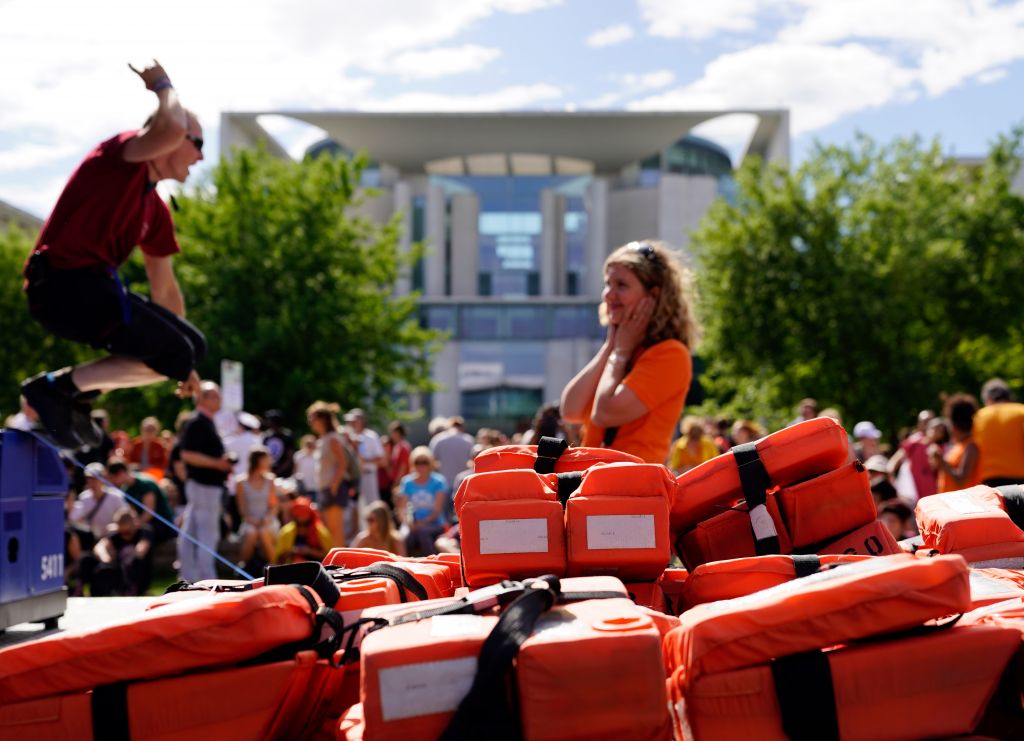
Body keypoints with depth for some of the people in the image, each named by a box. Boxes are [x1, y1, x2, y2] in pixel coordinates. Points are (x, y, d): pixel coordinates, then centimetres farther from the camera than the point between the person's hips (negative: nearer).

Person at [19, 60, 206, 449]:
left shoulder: (155, 210, 20)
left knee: (192, 346, 11)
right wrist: (165, 88, -6)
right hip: (64, 283, -10)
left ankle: (77, 394, 8)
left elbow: (164, 286, 26)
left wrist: (183, 360, 29)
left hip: (92, 287, 10)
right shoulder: (122, 153, -5)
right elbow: (171, 129, -28)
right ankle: (58, 386, -9)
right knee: (178, 354, -14)